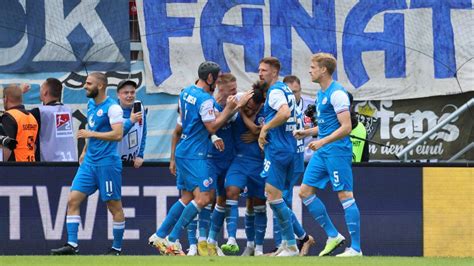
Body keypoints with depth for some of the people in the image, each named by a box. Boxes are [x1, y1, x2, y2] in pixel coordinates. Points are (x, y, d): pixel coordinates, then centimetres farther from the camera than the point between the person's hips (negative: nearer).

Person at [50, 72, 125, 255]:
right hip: (89, 162, 8)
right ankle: (72, 245, -4)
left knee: (114, 206, 2)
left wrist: (90, 134, -21)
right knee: (73, 200, -2)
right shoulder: (91, 105, 13)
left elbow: (118, 134, -21)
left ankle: (117, 248, 12)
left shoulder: (112, 107, -12)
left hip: (107, 163, -8)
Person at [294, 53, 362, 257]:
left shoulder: (336, 93, -14)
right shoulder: (321, 94, 16)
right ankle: (333, 236, 14)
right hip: (322, 152, 10)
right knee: (305, 192, 7)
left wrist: (323, 141, -25)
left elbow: (346, 127, -20)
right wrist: (307, 132, 15)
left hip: (337, 150, -10)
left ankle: (355, 248, -6)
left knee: (345, 195, -8)